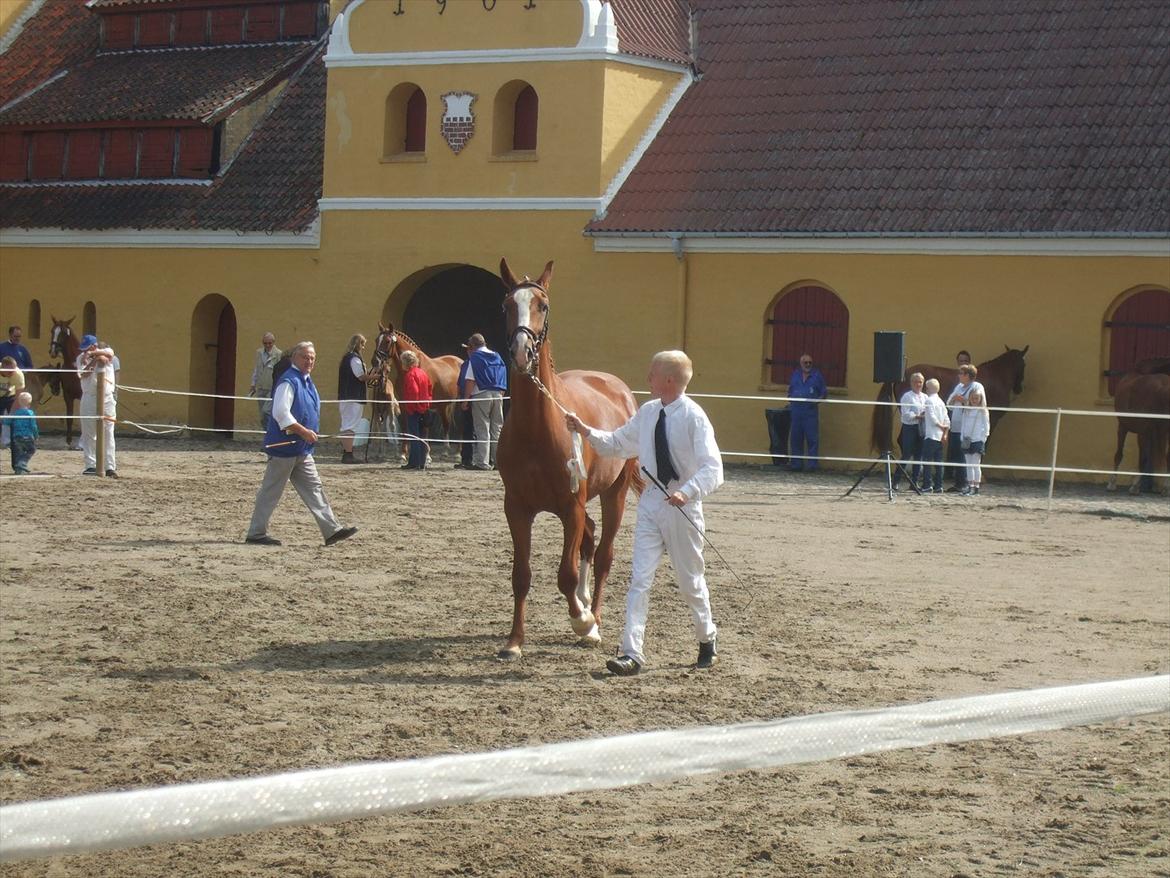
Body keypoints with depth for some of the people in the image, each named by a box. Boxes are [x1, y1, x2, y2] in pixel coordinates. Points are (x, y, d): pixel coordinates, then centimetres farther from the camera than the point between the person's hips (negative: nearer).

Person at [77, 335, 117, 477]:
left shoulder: (107, 352, 2)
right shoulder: (81, 358, 6)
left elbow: (108, 354, -23)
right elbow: (82, 374, -10)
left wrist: (92, 353, -21)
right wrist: (94, 360, -18)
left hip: (106, 398, -2)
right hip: (88, 397, 2)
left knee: (108, 433, -2)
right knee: (88, 434, 3)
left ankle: (110, 467, -3)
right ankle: (91, 465, 8)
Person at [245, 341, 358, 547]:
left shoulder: (307, 382, 14)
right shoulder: (288, 381, -16)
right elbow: (281, 413, -24)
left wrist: (309, 434, 12)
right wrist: (304, 431, -22)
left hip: (302, 450, 9)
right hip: (285, 447, -9)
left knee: (314, 489, 7)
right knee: (271, 491, -1)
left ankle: (332, 530, 6)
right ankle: (256, 533, 7)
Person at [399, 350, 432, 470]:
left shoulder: (409, 375, -14)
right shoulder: (423, 373, 12)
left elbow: (413, 392, -23)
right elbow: (429, 389, 16)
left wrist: (409, 407, -15)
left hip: (413, 410, -8)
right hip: (425, 409, 8)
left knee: (414, 436, -5)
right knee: (422, 436, 12)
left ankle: (414, 462, -5)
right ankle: (422, 462, 15)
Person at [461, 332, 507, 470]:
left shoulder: (475, 357, -4)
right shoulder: (497, 357, 14)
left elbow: (470, 381, -11)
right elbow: (503, 381, 14)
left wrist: (466, 399, -9)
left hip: (481, 395, -5)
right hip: (498, 396, 5)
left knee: (482, 430, -4)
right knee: (497, 429, 10)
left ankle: (483, 462, -8)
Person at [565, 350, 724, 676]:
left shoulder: (694, 417, -15)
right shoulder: (648, 413, 3)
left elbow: (712, 468, -20)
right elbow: (616, 444, 16)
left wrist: (687, 492, -35)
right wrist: (586, 431, 1)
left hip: (683, 505, -5)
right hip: (651, 501, 5)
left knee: (689, 580, 12)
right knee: (639, 579, -4)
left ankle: (706, 638, 37)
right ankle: (632, 653, -6)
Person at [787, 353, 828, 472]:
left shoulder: (817, 375, 7)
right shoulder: (795, 375, 15)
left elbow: (824, 392, 8)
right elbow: (790, 391, 23)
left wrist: (818, 400, -9)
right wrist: (790, 401, 6)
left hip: (810, 412, -3)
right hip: (796, 411, 3)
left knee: (812, 439, -6)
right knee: (795, 438, 5)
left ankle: (811, 465, -5)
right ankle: (795, 464, 11)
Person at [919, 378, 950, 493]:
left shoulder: (929, 400, -7)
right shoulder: (941, 402, 15)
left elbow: (932, 417, -16)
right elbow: (947, 420, 10)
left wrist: (940, 426, -4)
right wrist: (945, 433, 7)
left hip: (930, 435, -8)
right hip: (940, 436, 8)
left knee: (927, 461, -7)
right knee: (938, 462, 8)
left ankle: (927, 485, -12)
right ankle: (938, 486, 7)